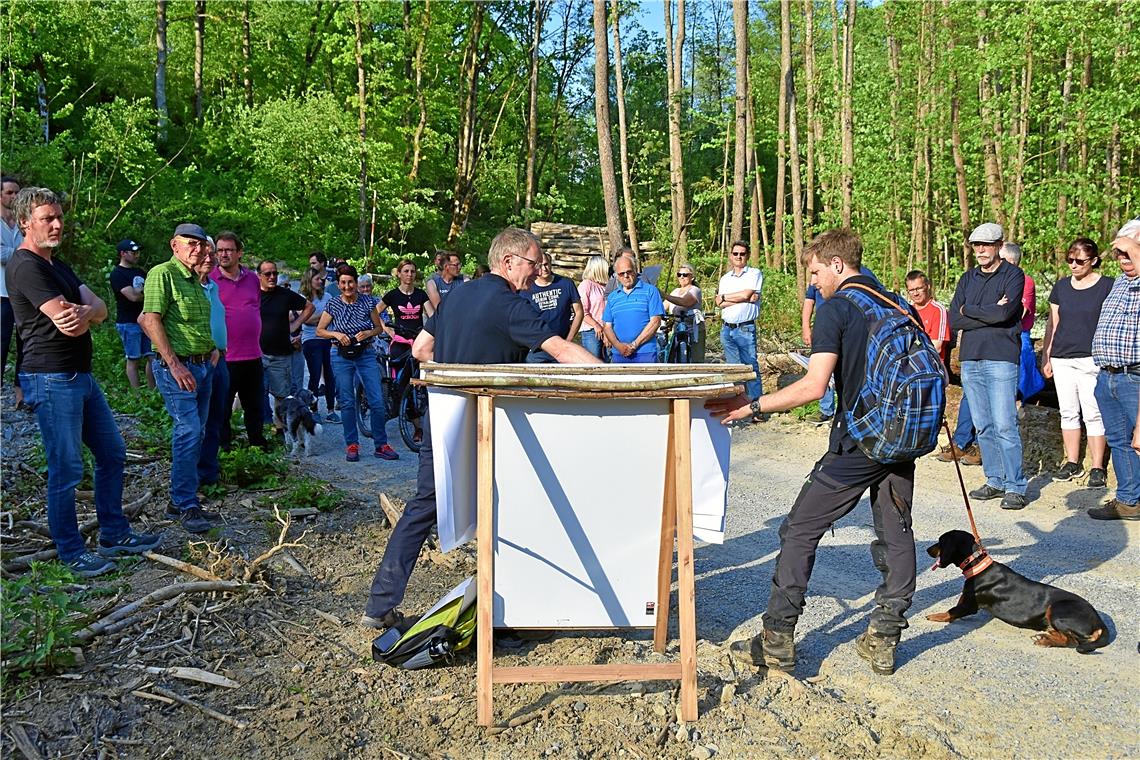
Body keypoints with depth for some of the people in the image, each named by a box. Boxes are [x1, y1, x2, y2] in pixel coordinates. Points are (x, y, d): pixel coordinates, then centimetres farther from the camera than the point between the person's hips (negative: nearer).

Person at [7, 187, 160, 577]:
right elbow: (67, 323, -20)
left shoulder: (57, 265, 18)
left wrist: (84, 311, -17)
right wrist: (86, 314, 1)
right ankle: (71, 552, 9)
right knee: (66, 469, -3)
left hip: (81, 376, 10)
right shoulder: (25, 266, -12)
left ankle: (114, 535, 24)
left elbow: (100, 308, 6)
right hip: (51, 380, -10)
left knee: (112, 453, 14)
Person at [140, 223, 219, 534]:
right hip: (176, 367, -9)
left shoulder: (195, 280, 16)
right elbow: (151, 321, -18)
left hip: (203, 366, 9)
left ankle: (180, 501, 20)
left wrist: (212, 348, 14)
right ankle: (186, 506, -6)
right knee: (189, 430, -14)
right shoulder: (163, 274, -10)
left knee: (194, 433, 10)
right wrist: (175, 364, -21)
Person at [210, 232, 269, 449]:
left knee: (256, 407, 16)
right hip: (223, 358, -5)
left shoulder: (253, 278, 9)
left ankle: (258, 443, 30)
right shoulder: (209, 280, -6)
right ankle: (223, 447, 16)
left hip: (253, 356, 5)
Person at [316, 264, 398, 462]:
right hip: (342, 357, 0)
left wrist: (368, 333, -13)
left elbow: (379, 327, 8)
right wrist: (336, 334, -13)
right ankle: (352, 445, 16)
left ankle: (381, 445, 6)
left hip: (366, 355, 0)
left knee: (377, 402, -4)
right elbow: (319, 330, 5)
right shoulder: (333, 305, -1)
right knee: (347, 403, 4)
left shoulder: (368, 302, -1)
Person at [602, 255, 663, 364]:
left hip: (645, 354, -4)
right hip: (618, 354, 4)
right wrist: (618, 345, -8)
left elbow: (655, 322, -4)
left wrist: (634, 345, -9)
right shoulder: (612, 297, 17)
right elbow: (607, 326, 12)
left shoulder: (650, 291, 4)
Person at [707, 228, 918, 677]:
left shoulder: (835, 308, -11)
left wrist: (752, 407, -16)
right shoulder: (896, 303, 11)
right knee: (895, 534, 14)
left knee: (800, 532, 2)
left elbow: (814, 386, -20)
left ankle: (777, 642, 5)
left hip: (857, 443, -7)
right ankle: (883, 640, 18)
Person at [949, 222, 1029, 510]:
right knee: (983, 427, 8)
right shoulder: (968, 279, 16)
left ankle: (1015, 487, -1)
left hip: (1001, 359, -5)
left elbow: (1004, 313, -17)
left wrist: (969, 309, -3)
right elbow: (954, 320, 4)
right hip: (970, 359, 6)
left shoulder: (1013, 275, 0)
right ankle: (995, 481, 17)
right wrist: (990, 313, -6)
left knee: (1005, 426, -8)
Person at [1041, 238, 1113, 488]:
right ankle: (1072, 463, 19)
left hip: (1092, 359, -4)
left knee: (1093, 414, -3)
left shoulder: (1107, 287, -1)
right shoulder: (1061, 287, 10)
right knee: (1068, 413, 9)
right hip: (1062, 359, 4)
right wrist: (1046, 357, 13)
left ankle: (1098, 468, 4)